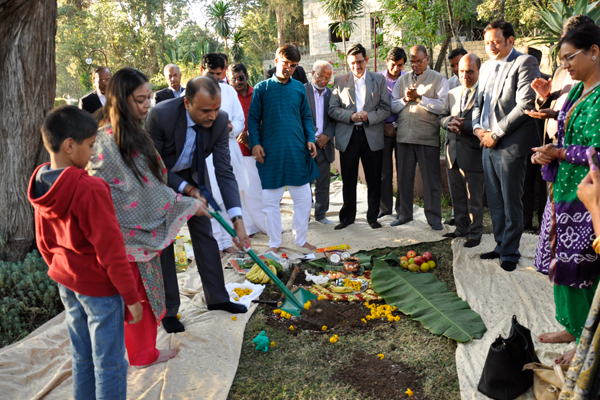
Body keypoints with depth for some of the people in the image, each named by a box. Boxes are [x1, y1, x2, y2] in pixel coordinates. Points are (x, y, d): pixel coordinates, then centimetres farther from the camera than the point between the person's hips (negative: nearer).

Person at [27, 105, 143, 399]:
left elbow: (44, 242, 11)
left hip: (67, 283, 8)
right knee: (109, 364, 7)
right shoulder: (90, 190, -26)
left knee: (82, 358, 21)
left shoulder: (41, 185, 0)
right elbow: (111, 250, -22)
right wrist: (131, 296, -13)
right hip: (99, 286, -8)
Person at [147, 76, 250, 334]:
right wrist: (186, 188, -26)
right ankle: (168, 309, 14)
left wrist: (237, 218, -27)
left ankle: (216, 298, 23)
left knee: (205, 235, 8)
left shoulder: (220, 121, -23)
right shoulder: (160, 115, -33)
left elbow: (224, 171, -21)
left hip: (193, 177, 4)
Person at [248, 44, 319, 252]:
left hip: (297, 152, 2)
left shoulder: (299, 88, 9)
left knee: (304, 198, 6)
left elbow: (306, 117, 14)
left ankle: (301, 239, 24)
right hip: (270, 153, -2)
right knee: (271, 200, 5)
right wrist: (255, 143, -9)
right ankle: (274, 243, 18)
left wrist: (310, 139, 1)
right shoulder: (262, 88, 1)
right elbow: (253, 118, 2)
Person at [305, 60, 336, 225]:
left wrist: (327, 135, -6)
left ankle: (320, 214, 19)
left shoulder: (331, 94, 12)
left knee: (323, 182, 7)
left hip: (324, 144, 4)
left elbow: (334, 119, 11)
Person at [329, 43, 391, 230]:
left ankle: (373, 216, 19)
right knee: (348, 180, 7)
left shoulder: (379, 80, 8)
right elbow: (333, 109, 2)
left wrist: (368, 117, -15)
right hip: (347, 137, 0)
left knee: (374, 180, 5)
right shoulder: (339, 81, 8)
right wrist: (351, 116, -15)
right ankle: (347, 216, 20)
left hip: (372, 136, 0)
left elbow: (385, 109, 3)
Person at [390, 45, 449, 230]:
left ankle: (434, 218, 9)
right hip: (404, 136, 4)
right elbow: (392, 106, 11)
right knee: (404, 177, 9)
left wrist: (418, 97, -12)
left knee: (431, 179, 0)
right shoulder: (402, 80, 17)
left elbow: (441, 106, -9)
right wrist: (405, 99, -7)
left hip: (427, 137, -4)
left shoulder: (439, 79, 4)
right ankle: (405, 214, 22)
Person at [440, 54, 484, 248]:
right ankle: (461, 228, 30)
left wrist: (463, 125, -21)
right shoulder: (452, 93, 15)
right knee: (457, 196, 17)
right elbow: (442, 117, 13)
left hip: (473, 153, -7)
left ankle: (475, 232, 18)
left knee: (474, 198, 5)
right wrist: (450, 122, -9)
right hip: (453, 153, 7)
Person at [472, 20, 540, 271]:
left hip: (511, 144, -7)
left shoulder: (525, 63, -7)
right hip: (488, 144, 7)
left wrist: (496, 133, -14)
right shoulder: (486, 67, 17)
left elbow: (525, 105, -15)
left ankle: (510, 253, 12)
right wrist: (478, 127, 3)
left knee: (511, 203, 0)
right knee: (495, 201, 13)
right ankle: (500, 246, 25)